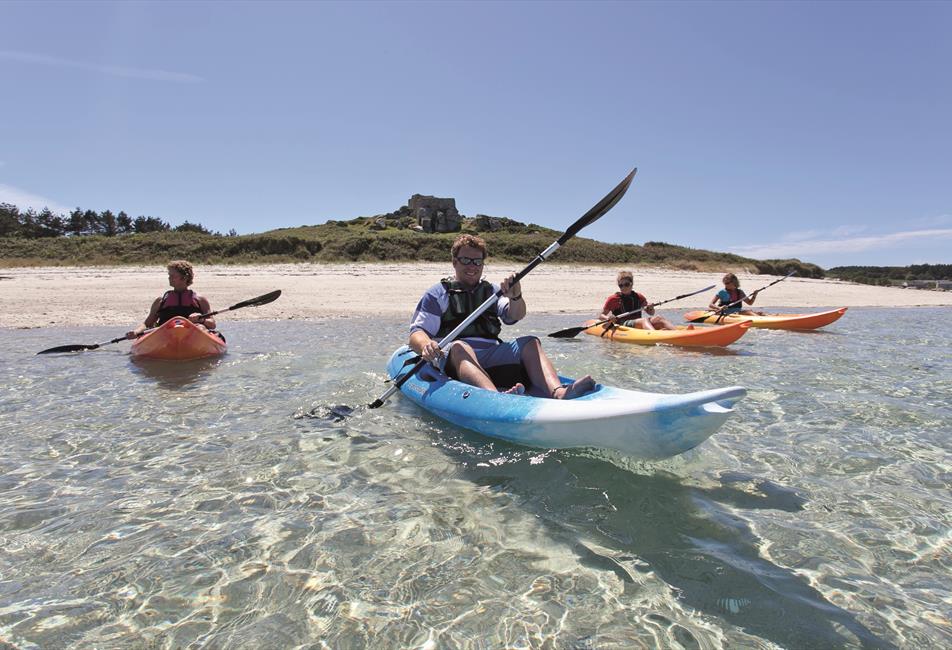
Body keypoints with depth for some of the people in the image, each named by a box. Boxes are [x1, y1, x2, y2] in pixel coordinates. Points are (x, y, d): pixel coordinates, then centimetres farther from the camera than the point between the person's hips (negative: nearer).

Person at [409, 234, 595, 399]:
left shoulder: (492, 291, 23)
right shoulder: (437, 294, 14)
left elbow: (516, 316, 4)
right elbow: (416, 334, 4)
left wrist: (515, 297, -20)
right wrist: (426, 345, -21)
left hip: (492, 354, 4)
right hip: (453, 359, -3)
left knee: (530, 343, -19)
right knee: (459, 347, -36)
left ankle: (558, 392, -46)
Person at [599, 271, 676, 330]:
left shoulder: (638, 297, 19)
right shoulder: (614, 299, 7)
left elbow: (651, 313, 27)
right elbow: (600, 316, 7)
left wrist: (651, 308, 3)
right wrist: (608, 318, -16)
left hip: (638, 324, 5)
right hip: (623, 325, -5)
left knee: (659, 318, -19)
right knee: (644, 320, -32)